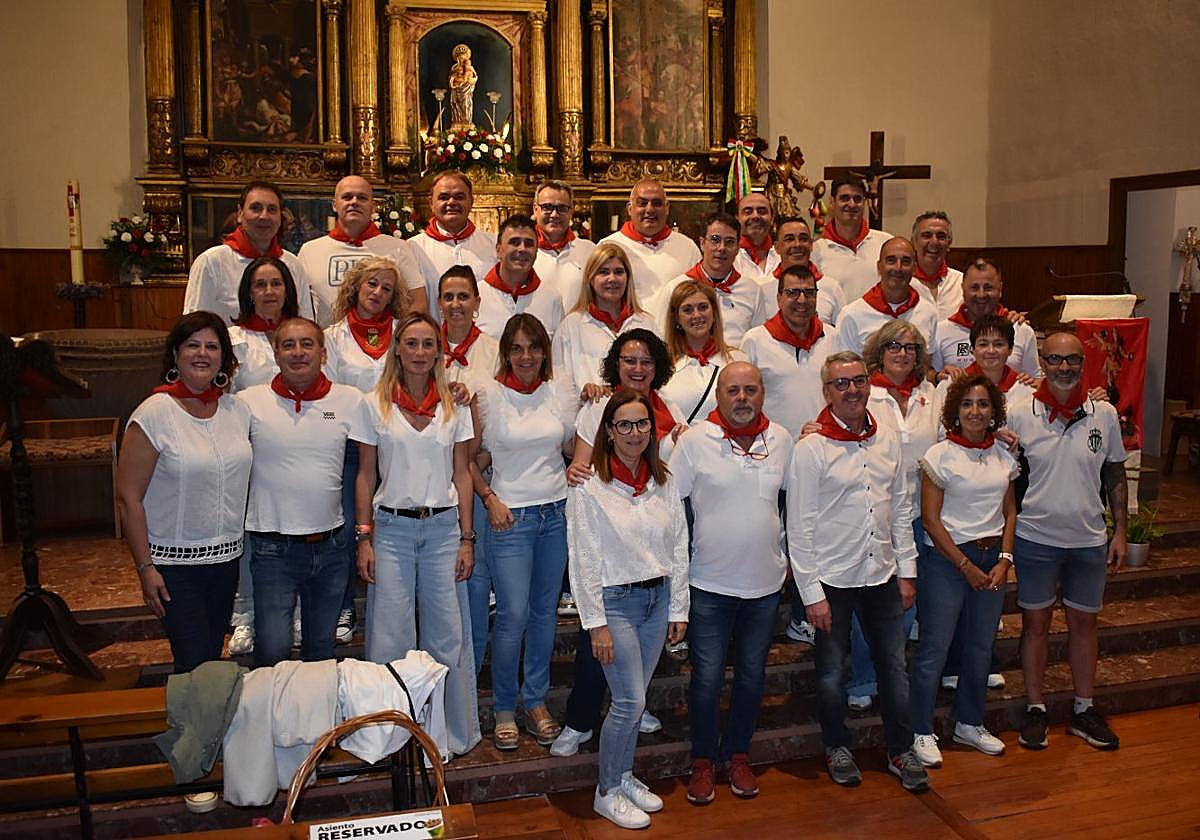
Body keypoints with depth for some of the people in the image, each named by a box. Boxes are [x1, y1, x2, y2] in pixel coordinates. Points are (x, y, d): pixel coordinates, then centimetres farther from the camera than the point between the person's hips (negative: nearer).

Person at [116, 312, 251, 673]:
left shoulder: (237, 410, 3)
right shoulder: (154, 414, -12)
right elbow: (128, 497, -11)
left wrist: (243, 539, 10)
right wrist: (145, 567, -12)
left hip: (226, 558, 5)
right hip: (174, 561, -5)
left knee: (212, 656, 14)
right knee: (195, 662, -4)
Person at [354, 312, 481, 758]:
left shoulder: (455, 405, 5)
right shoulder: (375, 405, 2)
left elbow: (462, 474, 6)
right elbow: (366, 476, 4)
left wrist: (467, 539, 2)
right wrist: (363, 539, -1)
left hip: (444, 528, 1)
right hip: (391, 528, -1)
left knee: (448, 636, 4)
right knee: (390, 638, 2)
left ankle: (454, 733, 19)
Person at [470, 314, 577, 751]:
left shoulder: (559, 395, 5)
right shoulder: (489, 395, -5)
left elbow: (574, 449, 15)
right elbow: (472, 460, 0)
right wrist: (490, 498, -10)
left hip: (556, 513, 4)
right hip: (510, 516, -4)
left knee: (545, 610, 11)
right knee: (512, 614, -4)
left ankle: (536, 701, 26)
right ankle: (504, 709, 14)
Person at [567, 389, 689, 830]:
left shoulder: (664, 481, 4)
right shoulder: (589, 486, -11)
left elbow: (679, 548, 8)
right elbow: (583, 559, -11)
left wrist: (678, 608, 7)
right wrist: (596, 623, -12)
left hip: (658, 598, 5)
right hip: (615, 600, -5)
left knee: (633, 699, 13)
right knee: (630, 702, -4)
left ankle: (624, 777, 32)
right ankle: (607, 792, 15)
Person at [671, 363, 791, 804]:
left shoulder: (781, 439, 1)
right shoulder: (695, 440, -9)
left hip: (765, 583, 3)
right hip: (710, 583, -3)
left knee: (752, 675, 14)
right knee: (707, 677, 3)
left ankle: (737, 754, 32)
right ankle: (703, 761, 22)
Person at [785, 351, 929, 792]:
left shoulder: (887, 440, 4)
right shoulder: (810, 448, -11)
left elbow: (901, 509, 11)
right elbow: (799, 527, -11)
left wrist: (906, 571, 8)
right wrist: (811, 593, -13)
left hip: (882, 575, 4)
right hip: (832, 579, -4)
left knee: (895, 667, 12)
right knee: (832, 671, 10)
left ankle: (901, 750, 30)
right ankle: (837, 747, 31)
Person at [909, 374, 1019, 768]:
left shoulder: (1003, 455, 6)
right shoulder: (940, 455, -9)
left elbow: (1010, 512, 11)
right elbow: (930, 519, -11)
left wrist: (1004, 559, -1)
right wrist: (966, 566, -10)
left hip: (992, 557, 5)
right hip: (946, 559, -5)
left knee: (981, 646, 14)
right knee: (934, 648, -2)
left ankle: (970, 723, 31)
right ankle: (921, 732, 11)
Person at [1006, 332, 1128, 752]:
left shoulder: (1105, 414, -1)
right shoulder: (1018, 413, -7)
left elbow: (1116, 478, 8)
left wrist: (1120, 531, 5)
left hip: (1089, 540, 2)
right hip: (1036, 538, -2)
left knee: (1083, 623, 14)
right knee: (1035, 623, 8)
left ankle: (1084, 710, 28)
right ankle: (1035, 709, 22)